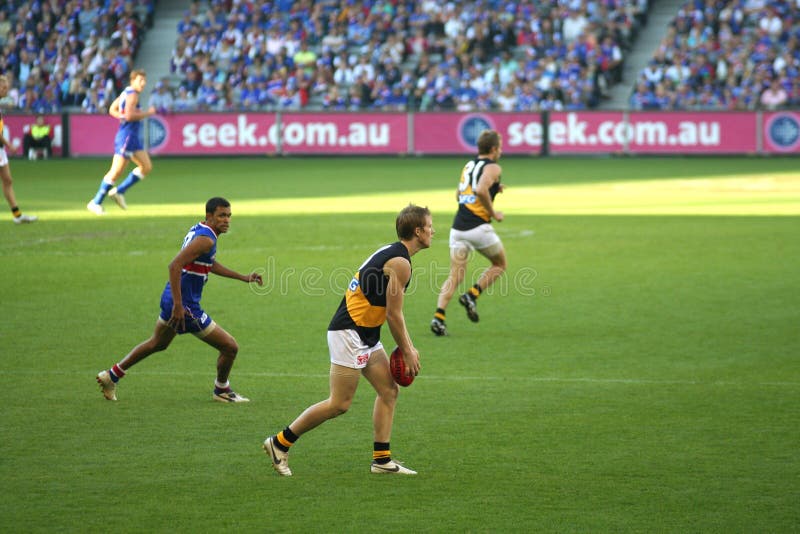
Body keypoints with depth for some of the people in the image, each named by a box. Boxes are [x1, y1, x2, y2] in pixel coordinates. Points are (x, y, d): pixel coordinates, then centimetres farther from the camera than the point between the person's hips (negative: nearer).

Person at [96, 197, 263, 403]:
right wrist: (178, 306, -31)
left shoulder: (199, 230, 9)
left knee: (158, 343, 32)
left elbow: (210, 264, 26)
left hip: (171, 299, 10)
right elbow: (175, 265, -30)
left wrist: (243, 277, 25)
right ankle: (221, 391, 23)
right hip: (185, 305, -10)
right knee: (230, 347, 0)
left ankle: (112, 376, 39)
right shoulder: (205, 239, -22)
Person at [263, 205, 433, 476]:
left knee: (389, 390, 9)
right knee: (339, 404, -7)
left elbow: (392, 312, 22)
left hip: (365, 336, 10)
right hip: (349, 333, -10)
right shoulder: (400, 263, -16)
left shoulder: (391, 253, 15)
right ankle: (280, 442, 1)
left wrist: (408, 347, 20)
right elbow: (393, 315, -14)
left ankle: (382, 460, 11)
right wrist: (407, 352, -4)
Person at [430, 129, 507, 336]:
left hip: (458, 228, 6)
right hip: (479, 226, -6)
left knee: (455, 276, 5)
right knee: (499, 264, 18)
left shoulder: (469, 165, 18)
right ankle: (472, 295, 1)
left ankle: (438, 316, -14)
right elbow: (481, 190, -23)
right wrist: (493, 212, -10)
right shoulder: (493, 168, -5)